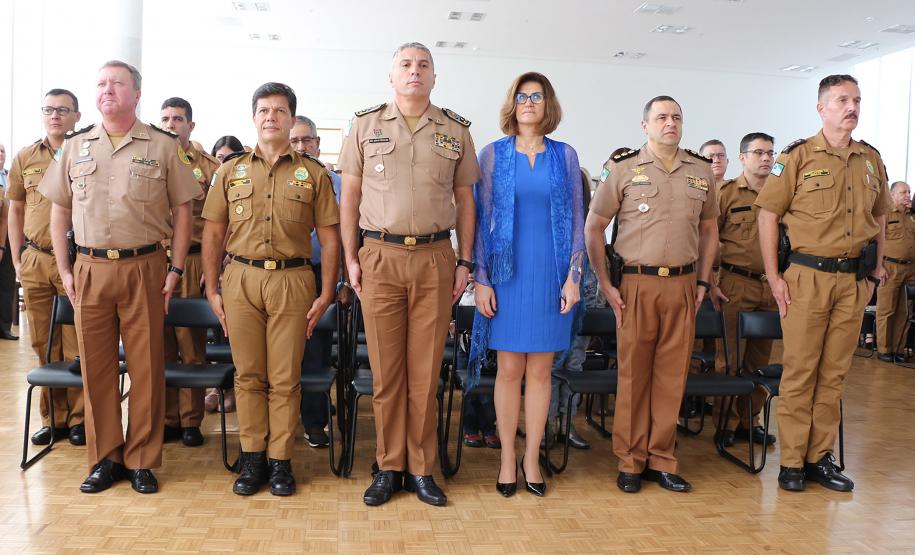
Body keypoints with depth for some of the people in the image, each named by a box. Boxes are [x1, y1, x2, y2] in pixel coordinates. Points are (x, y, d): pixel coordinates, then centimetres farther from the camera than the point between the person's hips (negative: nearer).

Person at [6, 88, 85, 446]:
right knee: (43, 344, 9)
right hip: (35, 260, 4)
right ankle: (53, 418, 21)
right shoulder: (24, 159, 12)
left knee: (76, 345, -1)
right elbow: (15, 210, 17)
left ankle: (78, 417, 12)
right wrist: (17, 259, 11)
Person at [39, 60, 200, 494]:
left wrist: (176, 270, -3)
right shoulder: (75, 147, 11)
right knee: (96, 367, 8)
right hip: (89, 269, 3)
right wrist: (64, 270, 7)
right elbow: (59, 211, 15)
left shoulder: (163, 146, 3)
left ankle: (142, 460, 16)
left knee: (146, 367, 2)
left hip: (145, 267, -3)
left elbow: (182, 211, 3)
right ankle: (104, 458, 21)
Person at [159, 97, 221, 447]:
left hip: (192, 263, -3)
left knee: (191, 342, 1)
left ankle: (191, 420, 11)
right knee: (160, 342, 7)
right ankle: (167, 418, 18)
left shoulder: (209, 167, 5)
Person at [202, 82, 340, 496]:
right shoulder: (231, 171, 13)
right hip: (241, 279, 2)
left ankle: (280, 460, 13)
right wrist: (212, 290, 4)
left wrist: (326, 294, -1)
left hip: (292, 281, -1)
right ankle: (252, 458, 18)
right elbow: (213, 233, 11)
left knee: (285, 378, 2)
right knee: (248, 375, 6)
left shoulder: (313, 173, 8)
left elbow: (329, 238, 5)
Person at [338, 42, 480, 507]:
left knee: (425, 372, 5)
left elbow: (465, 201, 11)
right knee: (385, 371, 5)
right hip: (380, 257, 0)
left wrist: (464, 262, 5)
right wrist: (351, 258, 1)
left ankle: (421, 469, 17)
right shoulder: (366, 125, 8)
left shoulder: (456, 130, 10)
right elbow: (349, 197, 8)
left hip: (435, 258, 1)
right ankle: (389, 468, 18)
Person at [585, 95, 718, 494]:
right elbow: (593, 227, 1)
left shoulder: (701, 171, 11)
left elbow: (709, 229, 20)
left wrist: (702, 282, 11)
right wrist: (605, 284, -4)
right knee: (633, 375, 2)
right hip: (637, 284, -3)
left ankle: (661, 461, 19)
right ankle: (631, 461, 15)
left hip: (682, 284, 3)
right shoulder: (622, 168, 0)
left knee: (672, 375, 7)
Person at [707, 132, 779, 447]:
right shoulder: (726, 193, -1)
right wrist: (710, 283, -8)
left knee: (760, 356, 11)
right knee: (730, 356, 0)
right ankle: (726, 423, 12)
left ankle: (750, 420, 23)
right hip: (736, 285, -4)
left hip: (771, 287, 5)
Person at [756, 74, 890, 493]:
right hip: (808, 277, -4)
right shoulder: (798, 156, -3)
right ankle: (791, 462, 9)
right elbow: (768, 214, -4)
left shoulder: (871, 160, 12)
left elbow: (879, 216, 22)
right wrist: (773, 276, -9)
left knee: (834, 373, 9)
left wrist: (877, 267, 13)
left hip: (854, 280, 5)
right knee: (799, 371, 0)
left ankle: (820, 457, 20)